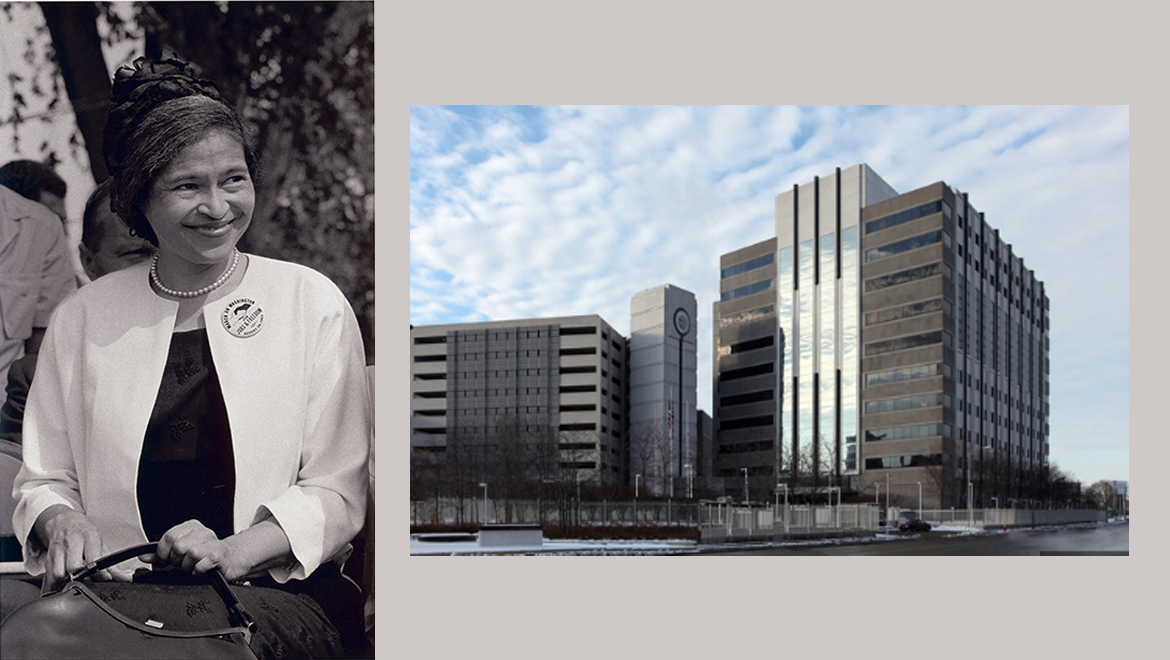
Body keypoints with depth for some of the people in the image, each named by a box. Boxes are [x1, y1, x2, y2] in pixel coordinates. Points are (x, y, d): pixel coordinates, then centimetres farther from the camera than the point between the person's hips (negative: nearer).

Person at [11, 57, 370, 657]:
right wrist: (61, 523, -10)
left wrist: (233, 551, -17)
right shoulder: (82, 320, 11)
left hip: (276, 591, -2)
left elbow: (337, 493, 0)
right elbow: (43, 478, 15)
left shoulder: (313, 304, 4)